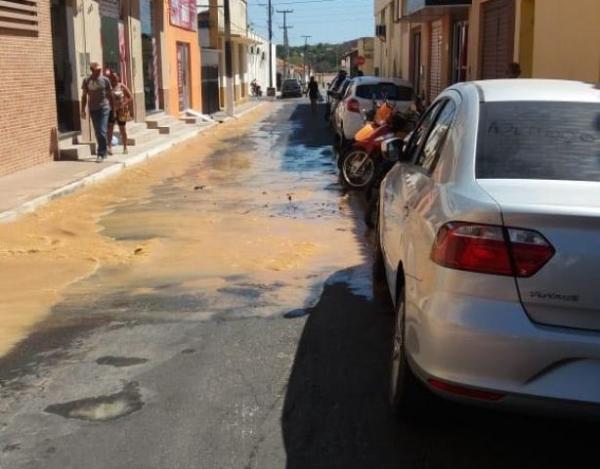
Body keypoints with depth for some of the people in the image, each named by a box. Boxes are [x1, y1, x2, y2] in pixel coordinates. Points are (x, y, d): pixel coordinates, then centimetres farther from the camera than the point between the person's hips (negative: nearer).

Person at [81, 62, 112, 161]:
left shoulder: (105, 80, -1)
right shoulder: (87, 81, 2)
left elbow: (109, 94, 7)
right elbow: (84, 96, 7)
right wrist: (83, 110, 4)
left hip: (104, 108, -2)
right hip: (93, 109, 3)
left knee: (102, 132, -11)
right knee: (97, 132, 10)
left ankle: (101, 153, -7)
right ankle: (104, 149, 25)